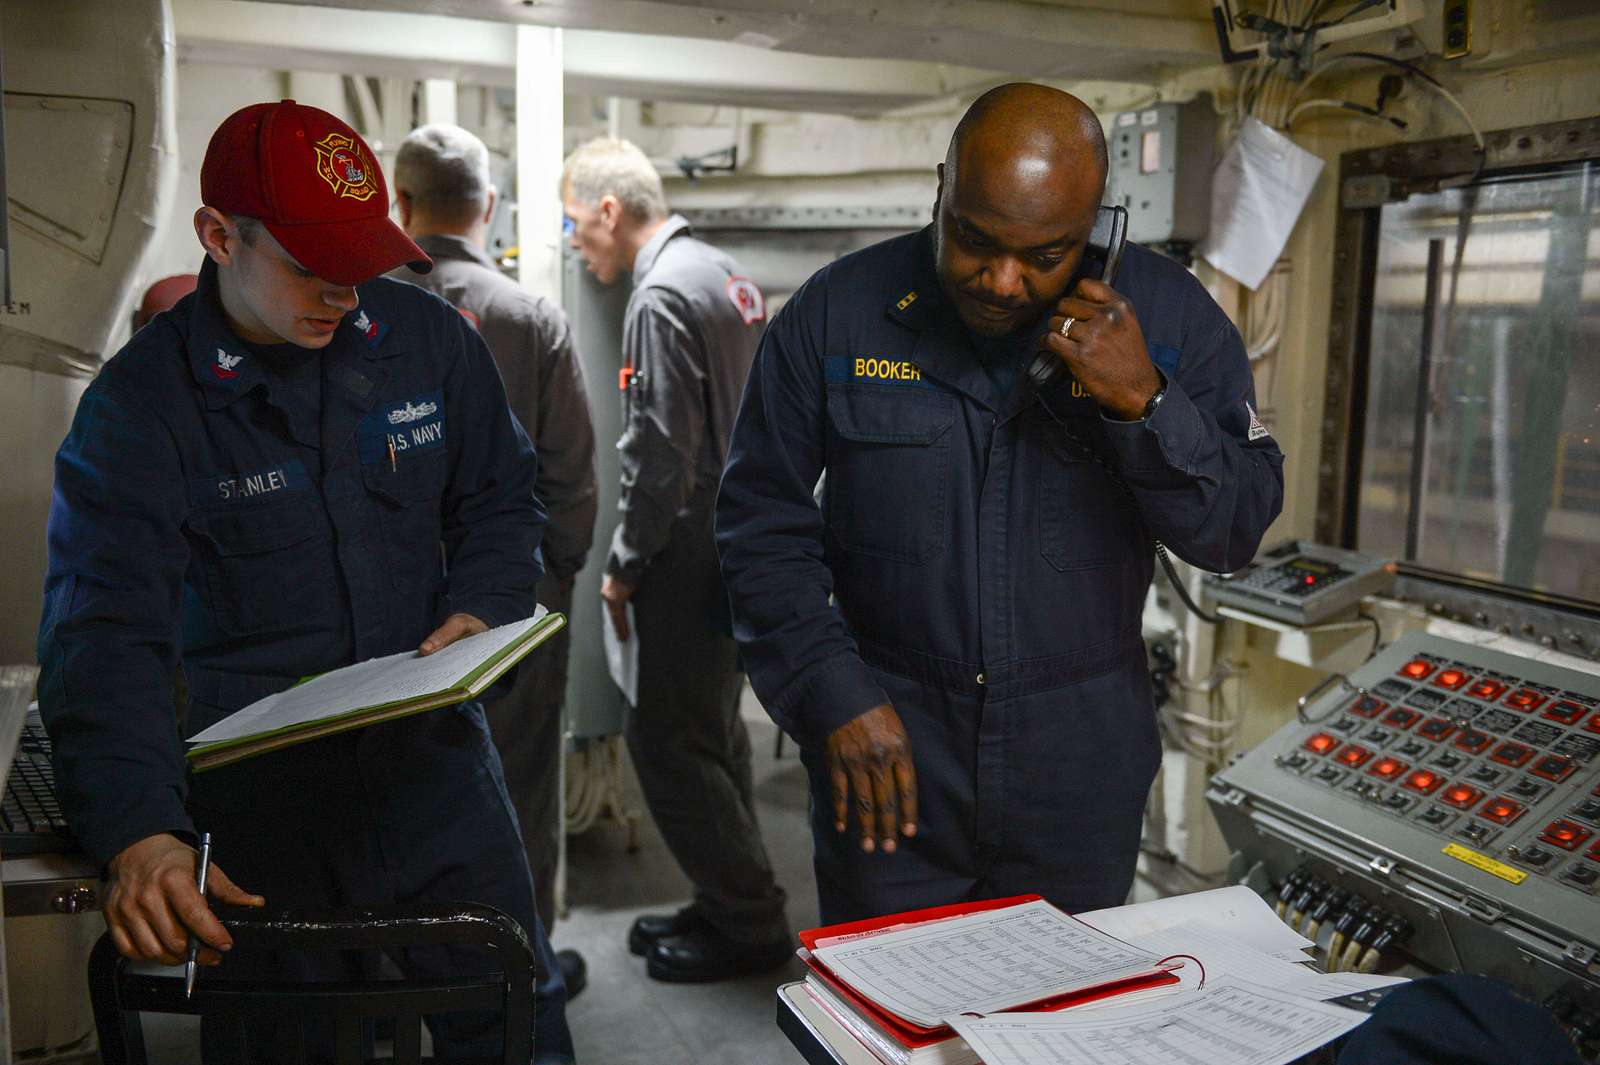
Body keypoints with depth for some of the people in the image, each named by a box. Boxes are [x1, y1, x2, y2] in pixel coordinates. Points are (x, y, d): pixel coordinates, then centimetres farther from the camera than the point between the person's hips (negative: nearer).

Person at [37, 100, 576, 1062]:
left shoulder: (431, 341, -2)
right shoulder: (140, 403, -10)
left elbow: (500, 502, 11)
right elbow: (105, 638, -17)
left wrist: (480, 610, -9)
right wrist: (138, 834, -29)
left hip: (430, 751, 2)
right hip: (256, 785, -2)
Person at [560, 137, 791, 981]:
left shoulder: (661, 296, -17)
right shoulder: (722, 272, 13)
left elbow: (658, 453, -21)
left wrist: (623, 566, -11)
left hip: (695, 553, -10)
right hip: (744, 543, 10)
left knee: (667, 740, 0)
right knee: (711, 729, 17)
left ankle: (749, 927, 10)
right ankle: (731, 903, 29)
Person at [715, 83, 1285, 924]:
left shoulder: (1168, 315, -5)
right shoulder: (836, 312, -7)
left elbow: (1236, 531, -5)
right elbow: (761, 516, -3)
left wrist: (1144, 404, -22)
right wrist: (832, 691, -12)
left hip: (1080, 774, 2)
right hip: (887, 754, -1)